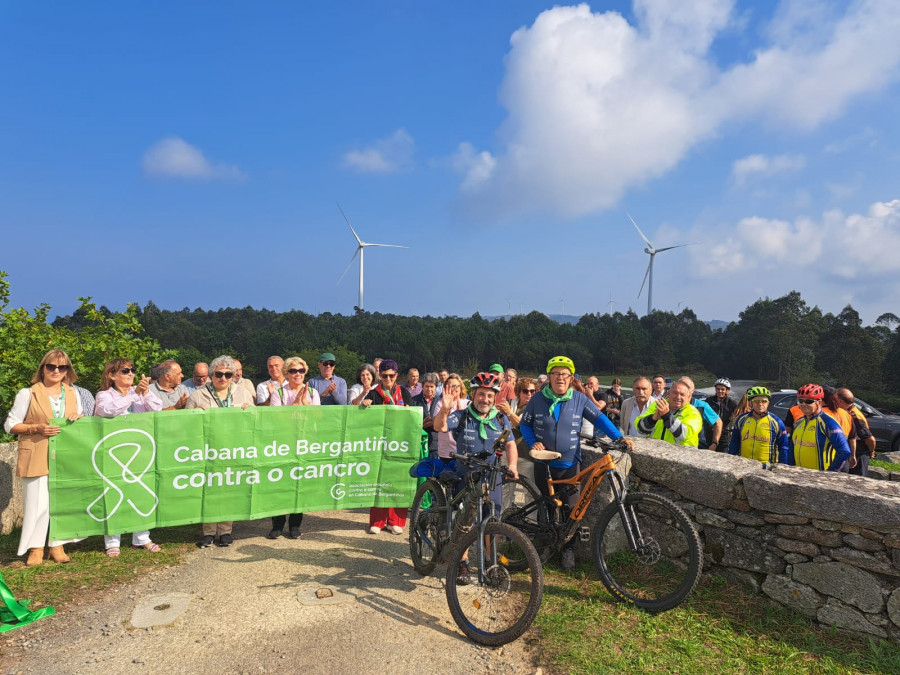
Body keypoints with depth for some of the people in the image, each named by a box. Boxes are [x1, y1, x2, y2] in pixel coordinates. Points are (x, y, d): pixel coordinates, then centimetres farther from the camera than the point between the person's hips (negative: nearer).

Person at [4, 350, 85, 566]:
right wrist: (37, 428, -15)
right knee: (37, 504, -3)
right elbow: (10, 425, 0)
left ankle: (57, 546, 19)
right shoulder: (28, 394, -1)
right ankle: (35, 548, 13)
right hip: (37, 458, -3)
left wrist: (79, 418, -3)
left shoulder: (73, 394, 11)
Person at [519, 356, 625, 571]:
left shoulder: (579, 399, -3)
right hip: (544, 463, 1)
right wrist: (533, 443, -8)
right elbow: (524, 424, 7)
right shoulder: (538, 399, -2)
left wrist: (619, 438, -13)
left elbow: (599, 419, -3)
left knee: (571, 509, 1)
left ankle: (568, 549, 20)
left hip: (570, 464, -1)